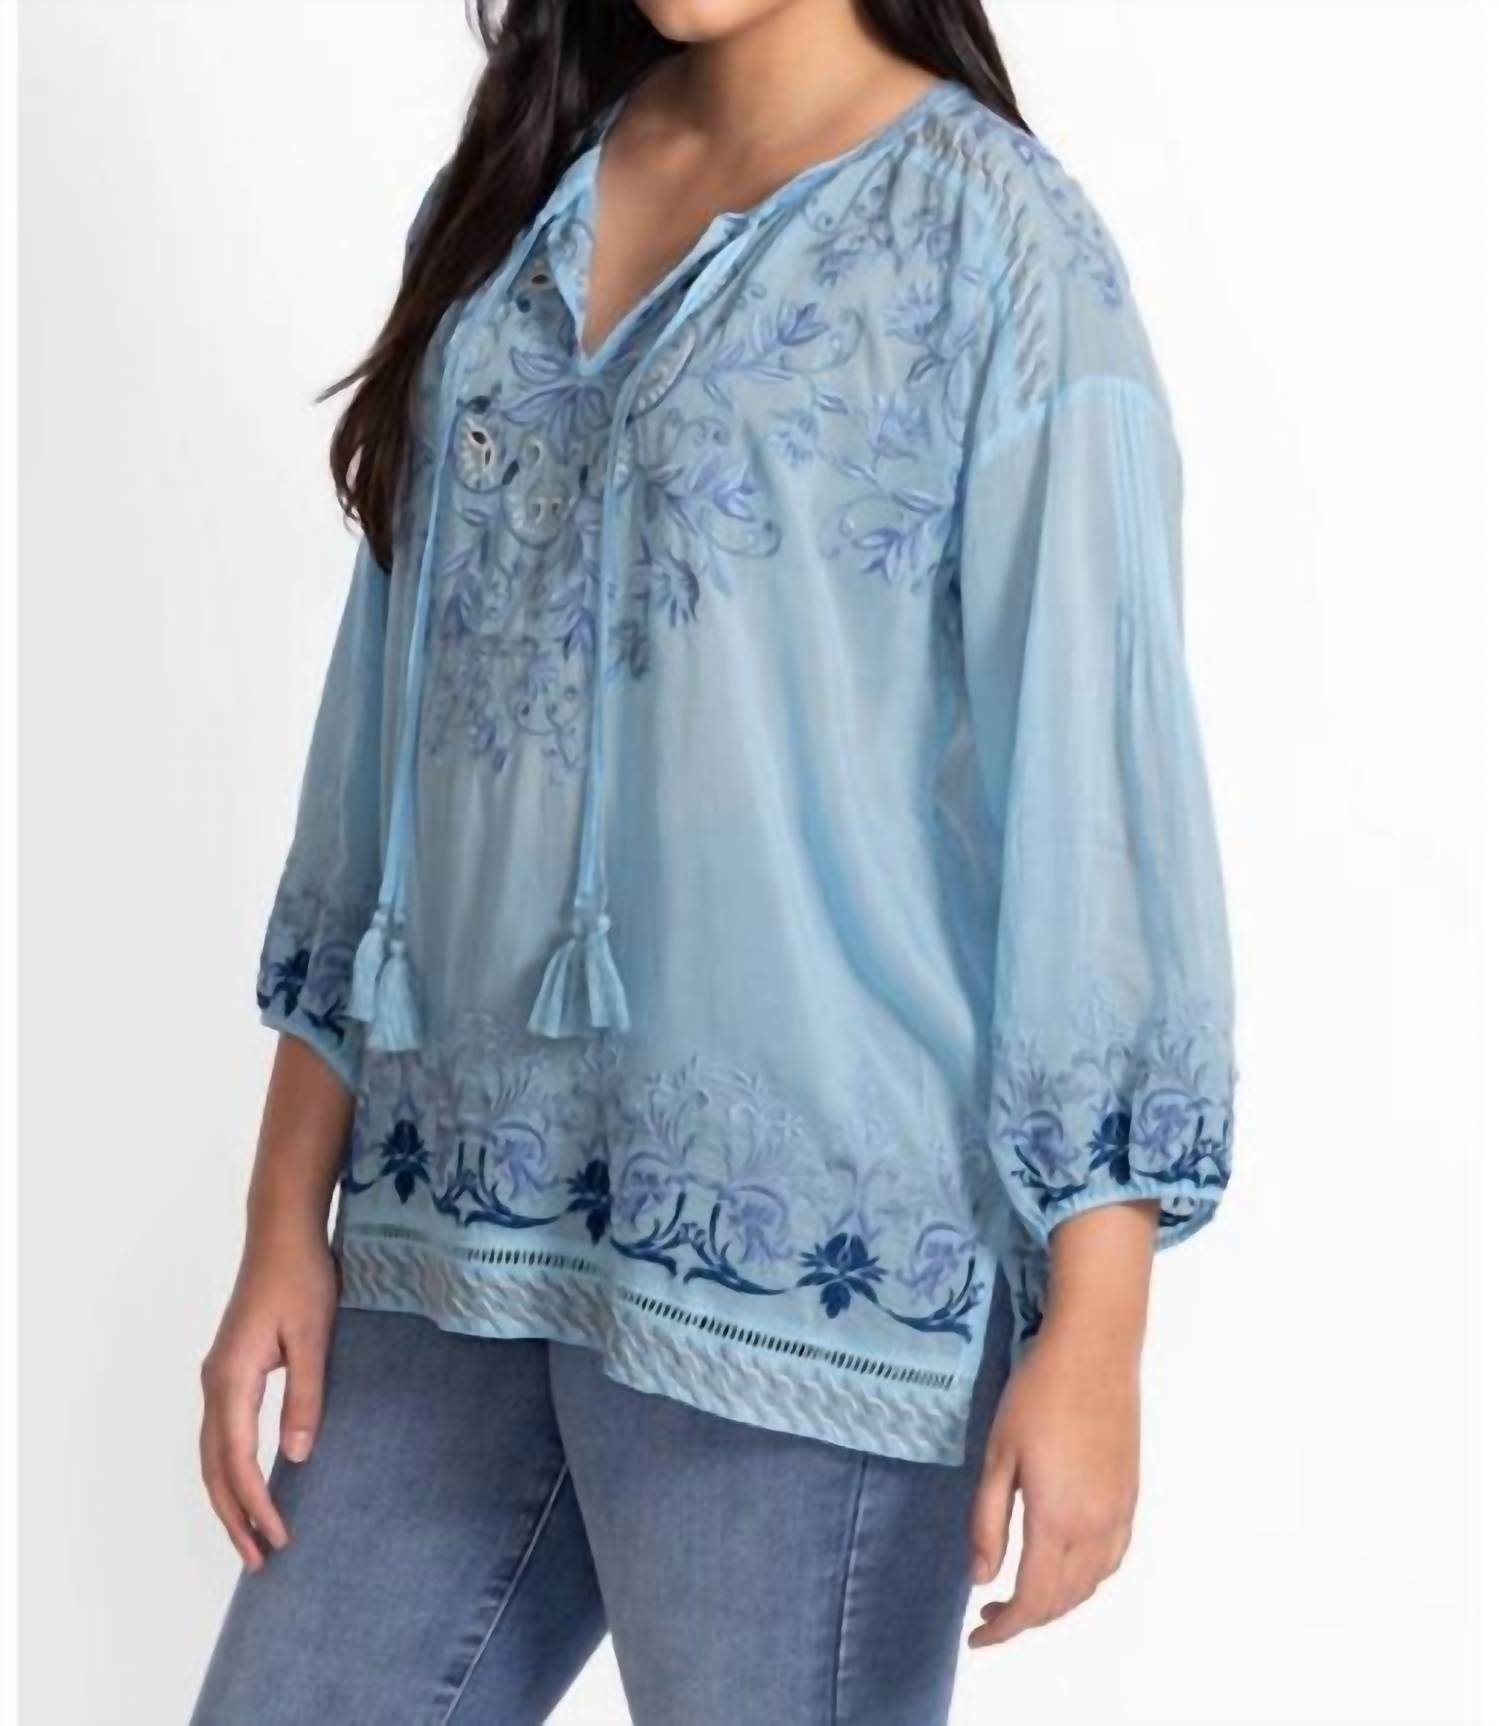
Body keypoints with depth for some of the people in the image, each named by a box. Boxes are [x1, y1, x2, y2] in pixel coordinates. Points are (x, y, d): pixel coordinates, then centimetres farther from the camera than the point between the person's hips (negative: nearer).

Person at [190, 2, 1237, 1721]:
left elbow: (1095, 782, -9)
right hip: (454, 1238, 6)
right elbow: (382, 733, 13)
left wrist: (1093, 1334, -12)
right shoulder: (505, 200, 12)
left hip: (808, 1257, -5)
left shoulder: (995, 237, -5)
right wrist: (287, 1224, 10)